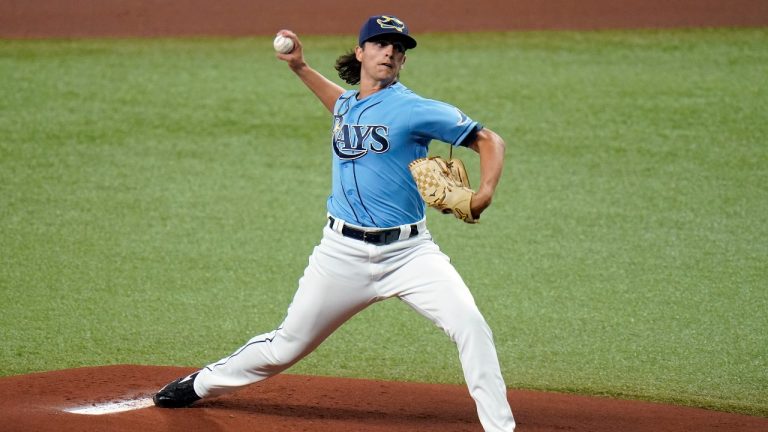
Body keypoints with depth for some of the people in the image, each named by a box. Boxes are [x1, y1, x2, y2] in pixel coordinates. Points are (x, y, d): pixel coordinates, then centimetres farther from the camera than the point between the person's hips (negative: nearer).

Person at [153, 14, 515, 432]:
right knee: (286, 346, 13)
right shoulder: (347, 103, 10)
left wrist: (484, 194, -24)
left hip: (408, 251, -4)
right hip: (343, 252, 4)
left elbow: (488, 140, -8)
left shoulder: (415, 110, -9)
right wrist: (301, 68, 32)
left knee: (471, 326, -24)